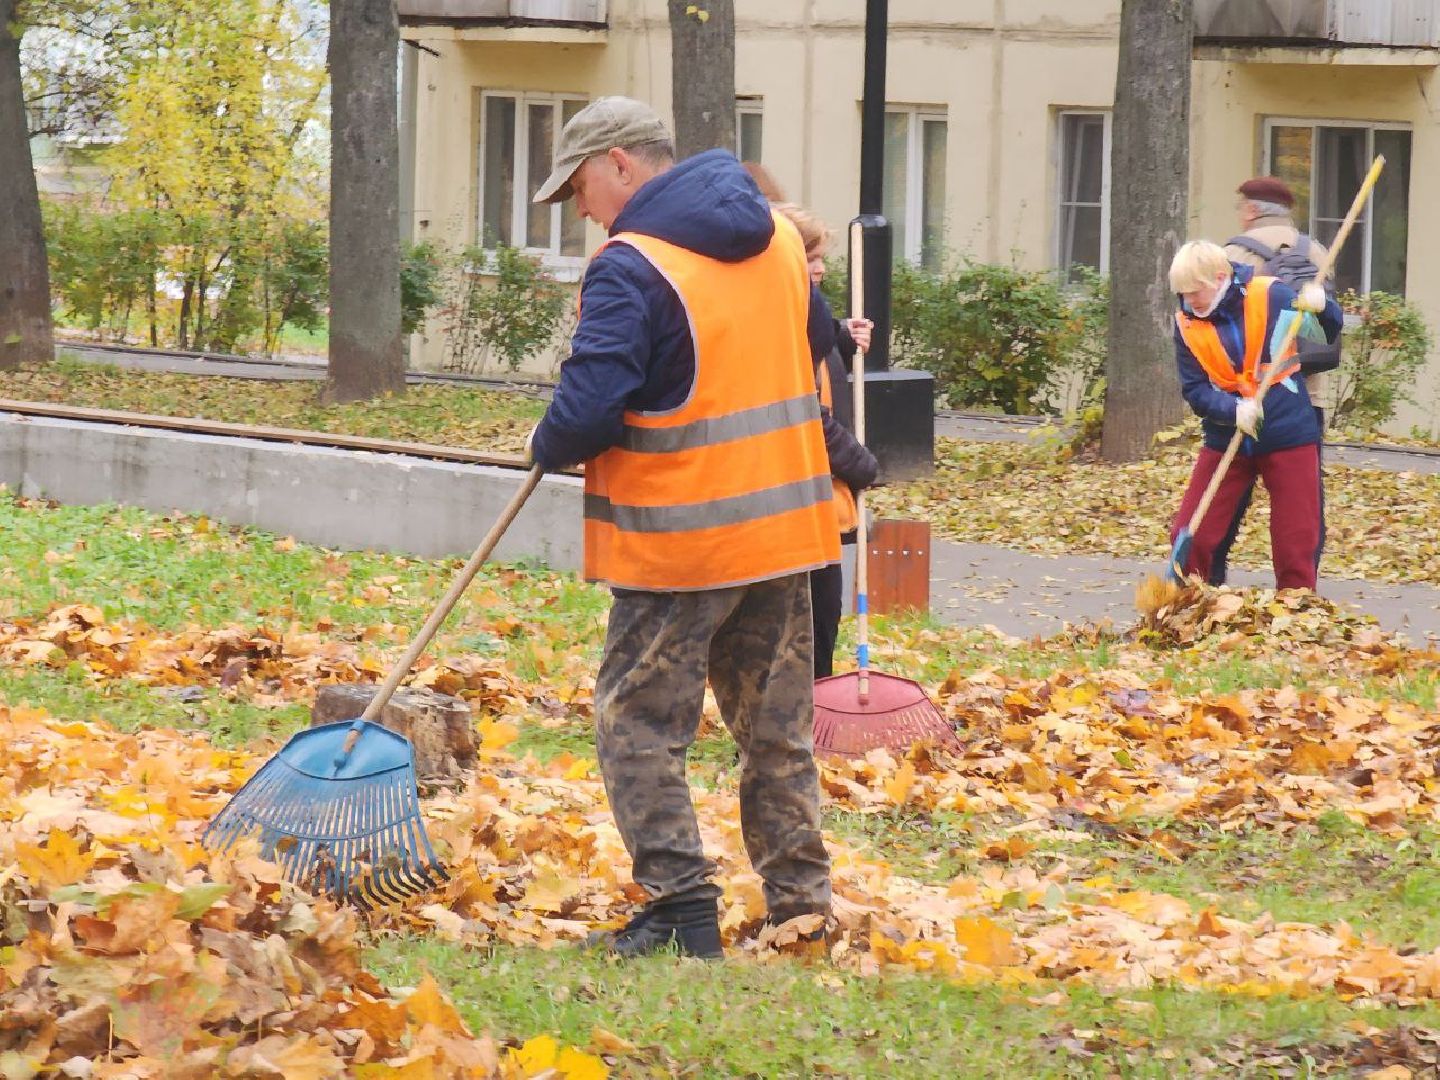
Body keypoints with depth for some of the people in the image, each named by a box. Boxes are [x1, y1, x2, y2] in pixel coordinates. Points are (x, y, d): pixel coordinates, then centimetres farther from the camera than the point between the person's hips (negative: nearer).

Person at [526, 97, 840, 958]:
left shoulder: (633, 267, -16)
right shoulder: (778, 240, 8)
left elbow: (588, 410, -21)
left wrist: (549, 449, -1)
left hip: (679, 539, -7)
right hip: (785, 523, 7)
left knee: (640, 724, 2)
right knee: (778, 727, 14)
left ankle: (683, 907, -4)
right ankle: (803, 906, 16)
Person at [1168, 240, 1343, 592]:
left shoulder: (1270, 296, -9)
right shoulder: (1187, 323, -2)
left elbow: (1329, 333, 3)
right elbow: (1194, 389, -4)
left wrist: (1322, 307, -20)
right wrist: (1233, 410, -23)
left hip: (1289, 435, -2)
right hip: (1226, 440, 2)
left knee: (1297, 543, 2)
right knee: (1189, 537, 1)